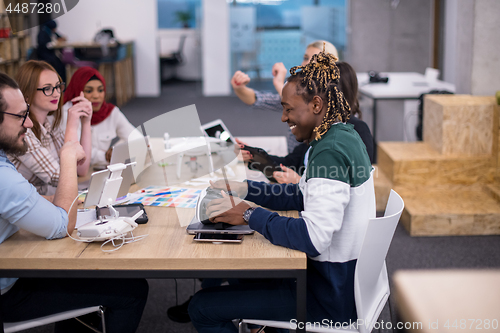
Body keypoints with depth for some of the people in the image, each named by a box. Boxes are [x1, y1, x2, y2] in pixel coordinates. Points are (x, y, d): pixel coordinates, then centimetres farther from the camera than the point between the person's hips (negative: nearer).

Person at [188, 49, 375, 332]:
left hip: (330, 298, -10)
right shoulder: (342, 136, 7)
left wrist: (250, 215, -22)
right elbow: (304, 196, 17)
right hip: (346, 278, 10)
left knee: (202, 308, -6)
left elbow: (313, 239, -32)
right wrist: (245, 189, 8)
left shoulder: (330, 152, -25)